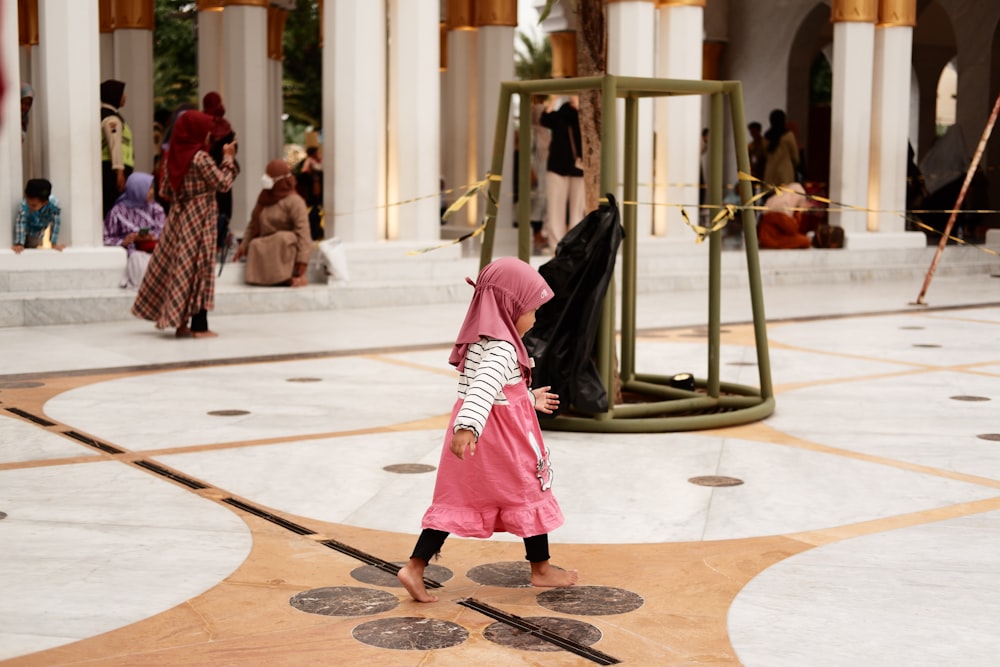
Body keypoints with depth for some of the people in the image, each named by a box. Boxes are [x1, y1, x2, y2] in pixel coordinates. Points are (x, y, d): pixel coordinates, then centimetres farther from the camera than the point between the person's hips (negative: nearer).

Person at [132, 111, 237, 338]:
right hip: (199, 221, -7)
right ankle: (199, 326, -2)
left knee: (177, 268, 9)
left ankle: (181, 323, 14)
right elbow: (223, 183, -10)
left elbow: (166, 191, 11)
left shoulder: (175, 156, 7)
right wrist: (229, 158, 1)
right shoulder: (201, 158, -14)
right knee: (199, 268, -3)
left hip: (179, 217, 7)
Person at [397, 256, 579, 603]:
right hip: (502, 439, -8)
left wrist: (529, 398, 31)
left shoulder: (478, 340, 8)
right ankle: (541, 570, 24)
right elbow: (483, 388, -38)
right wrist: (468, 427, -53)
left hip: (474, 435, 8)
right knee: (530, 496, 11)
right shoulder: (502, 348, -21)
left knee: (455, 501, 9)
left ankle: (414, 568, 0)